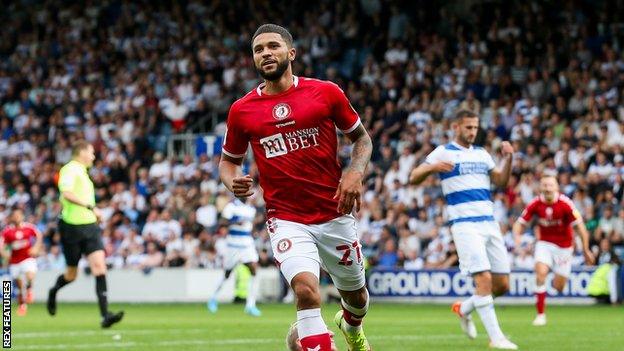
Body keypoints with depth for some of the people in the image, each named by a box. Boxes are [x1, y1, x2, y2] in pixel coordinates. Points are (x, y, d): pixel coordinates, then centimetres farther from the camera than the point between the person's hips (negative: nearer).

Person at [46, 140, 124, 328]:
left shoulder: (82, 172, 17)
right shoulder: (70, 170, -11)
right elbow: (67, 194, -26)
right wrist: (90, 207, -27)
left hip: (89, 226, 7)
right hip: (72, 227, -7)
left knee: (99, 265, -11)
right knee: (72, 274, 6)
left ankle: (105, 315, -20)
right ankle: (53, 292, 40)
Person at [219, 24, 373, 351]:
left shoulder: (325, 93, -3)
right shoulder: (242, 110, -1)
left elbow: (362, 138, 8)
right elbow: (228, 159, 13)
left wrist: (355, 173, -10)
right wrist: (233, 181, -10)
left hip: (334, 214, 1)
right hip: (286, 220, -1)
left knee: (356, 296, 18)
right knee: (306, 290, -26)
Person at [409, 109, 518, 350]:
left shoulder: (481, 154, 19)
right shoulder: (443, 152, 1)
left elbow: (501, 182, 15)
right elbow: (413, 178, -5)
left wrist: (508, 159, -1)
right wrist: (432, 167, -25)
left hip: (489, 222, 6)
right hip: (464, 224, -6)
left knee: (502, 284, 5)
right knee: (484, 278, -18)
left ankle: (464, 308, 29)